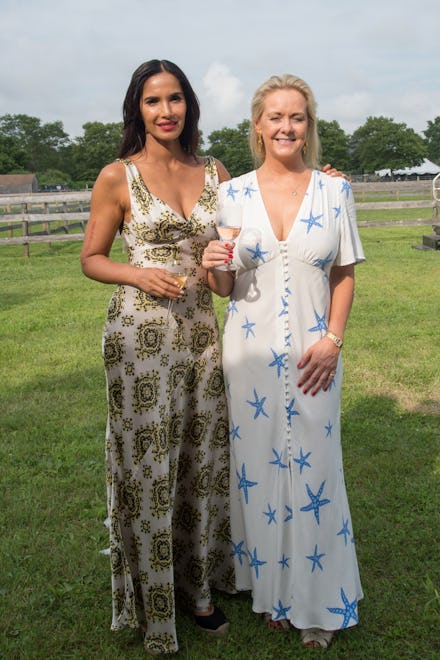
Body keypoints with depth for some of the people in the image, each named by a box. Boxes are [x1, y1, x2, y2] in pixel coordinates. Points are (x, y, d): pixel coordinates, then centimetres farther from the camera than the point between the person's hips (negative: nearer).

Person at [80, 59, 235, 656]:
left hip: (201, 331, 4)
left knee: (203, 462, 11)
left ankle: (199, 584, 32)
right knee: (148, 467, 3)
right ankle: (154, 609, 22)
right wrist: (138, 274, -16)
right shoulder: (118, 177, -3)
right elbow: (91, 259, 2)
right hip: (140, 335, -4)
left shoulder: (214, 173, 8)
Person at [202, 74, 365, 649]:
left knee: (314, 469, 7)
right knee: (258, 468, 9)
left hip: (313, 353, -1)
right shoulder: (232, 194, 2)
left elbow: (344, 276, 5)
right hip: (250, 350, 1)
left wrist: (333, 341, -7)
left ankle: (319, 600, 27)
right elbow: (224, 287, 5)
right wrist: (214, 266, -17)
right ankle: (271, 589, 30)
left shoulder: (335, 191, 0)